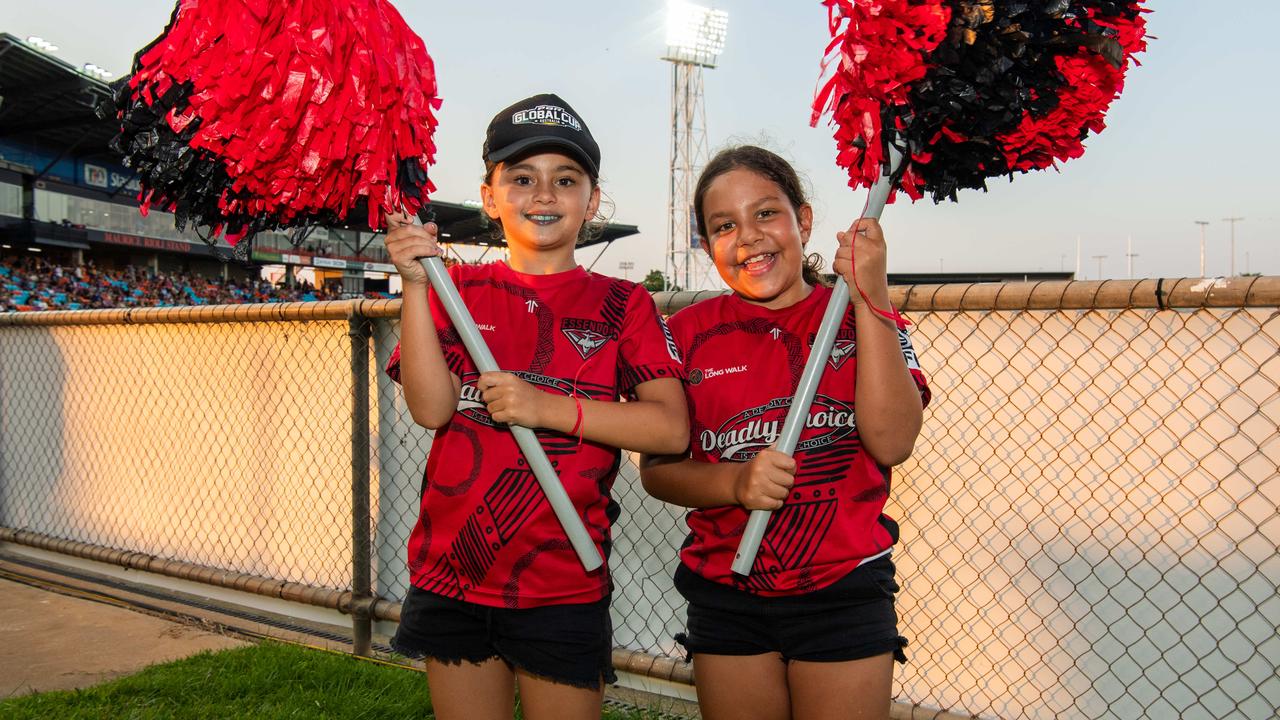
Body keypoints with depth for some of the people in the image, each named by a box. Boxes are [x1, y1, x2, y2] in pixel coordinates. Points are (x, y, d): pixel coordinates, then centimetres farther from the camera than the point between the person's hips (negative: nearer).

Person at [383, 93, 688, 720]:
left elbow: (672, 428, -11)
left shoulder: (622, 305, 0)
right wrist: (416, 284, -16)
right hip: (451, 576, 2)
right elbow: (431, 408, -9)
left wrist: (549, 408, -19)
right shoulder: (458, 290, 5)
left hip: (563, 587, -2)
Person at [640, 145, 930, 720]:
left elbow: (891, 442, -15)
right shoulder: (688, 333, 2)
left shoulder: (862, 319, 0)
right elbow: (656, 467, -1)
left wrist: (870, 297, -17)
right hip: (725, 595, 1)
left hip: (843, 592, -1)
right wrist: (734, 483, -20)